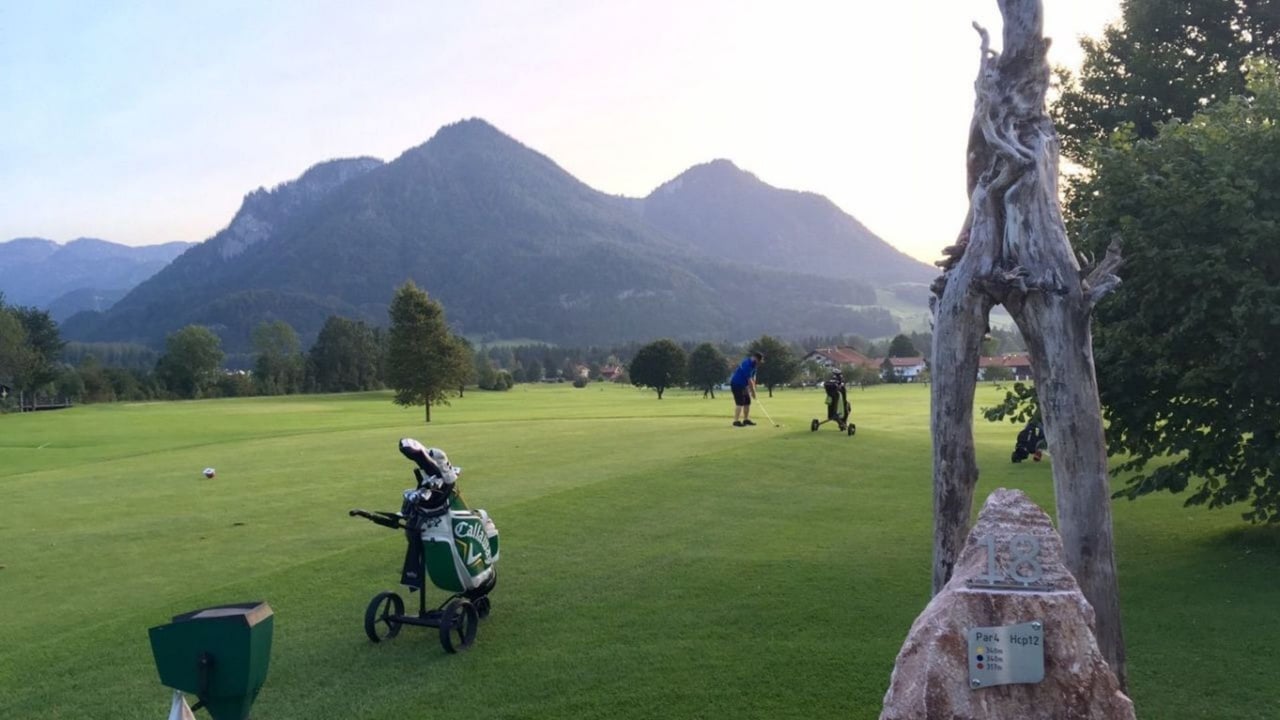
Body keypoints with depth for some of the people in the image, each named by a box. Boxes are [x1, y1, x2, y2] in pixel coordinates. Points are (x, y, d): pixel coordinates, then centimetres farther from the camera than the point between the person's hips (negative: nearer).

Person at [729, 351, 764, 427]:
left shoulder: (754, 364, 4)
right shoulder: (747, 364, -26)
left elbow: (753, 377, 6)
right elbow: (749, 379, -23)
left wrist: (753, 389, -2)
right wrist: (753, 391, -16)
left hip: (743, 385, 10)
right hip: (736, 384, -10)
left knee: (747, 402, 9)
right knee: (740, 403, -14)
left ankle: (746, 420, 17)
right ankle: (736, 421, -14)